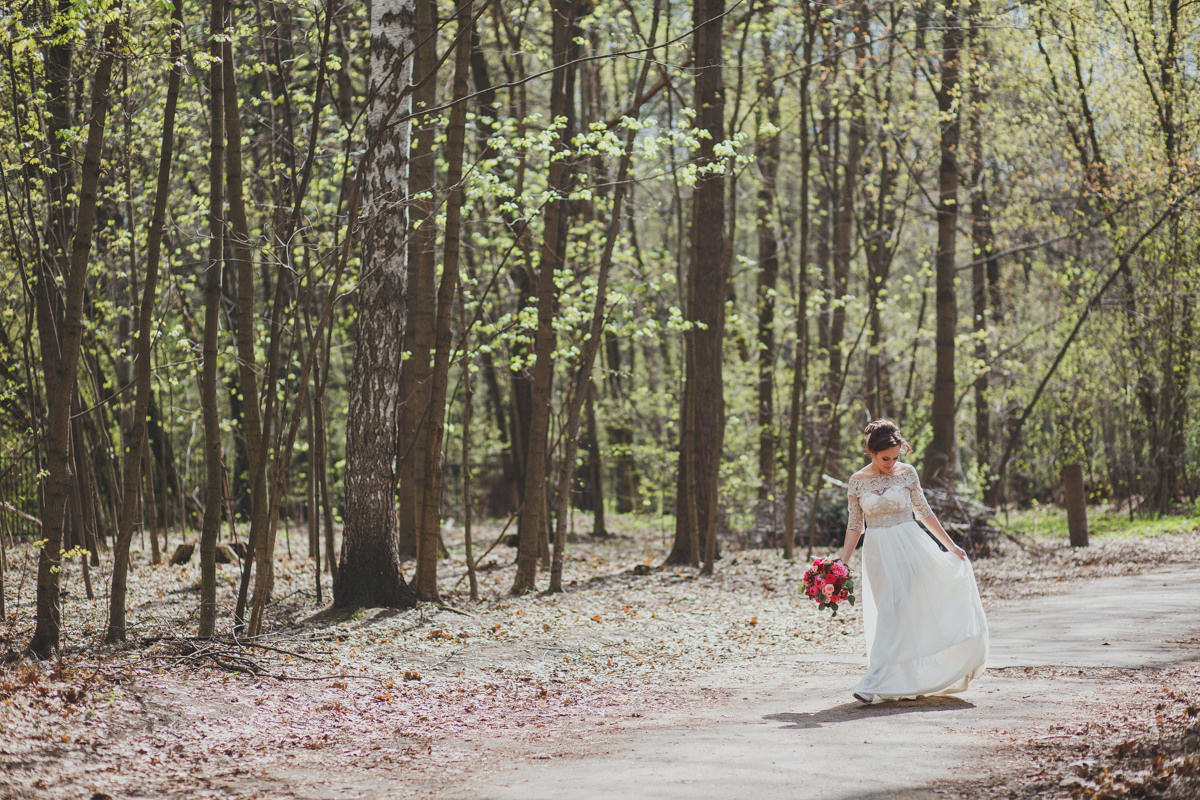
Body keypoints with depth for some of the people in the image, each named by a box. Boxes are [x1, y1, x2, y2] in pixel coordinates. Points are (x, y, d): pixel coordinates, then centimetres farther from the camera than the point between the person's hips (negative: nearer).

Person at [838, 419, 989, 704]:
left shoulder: (907, 473, -1)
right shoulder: (857, 480, 1)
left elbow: (924, 511, 7)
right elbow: (855, 525, 7)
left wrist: (951, 545, 10)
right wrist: (842, 564, 3)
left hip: (910, 548, -1)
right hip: (878, 553, 1)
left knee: (904, 610, -8)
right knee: (889, 614, 2)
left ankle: (876, 684, -10)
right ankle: (905, 683, 10)